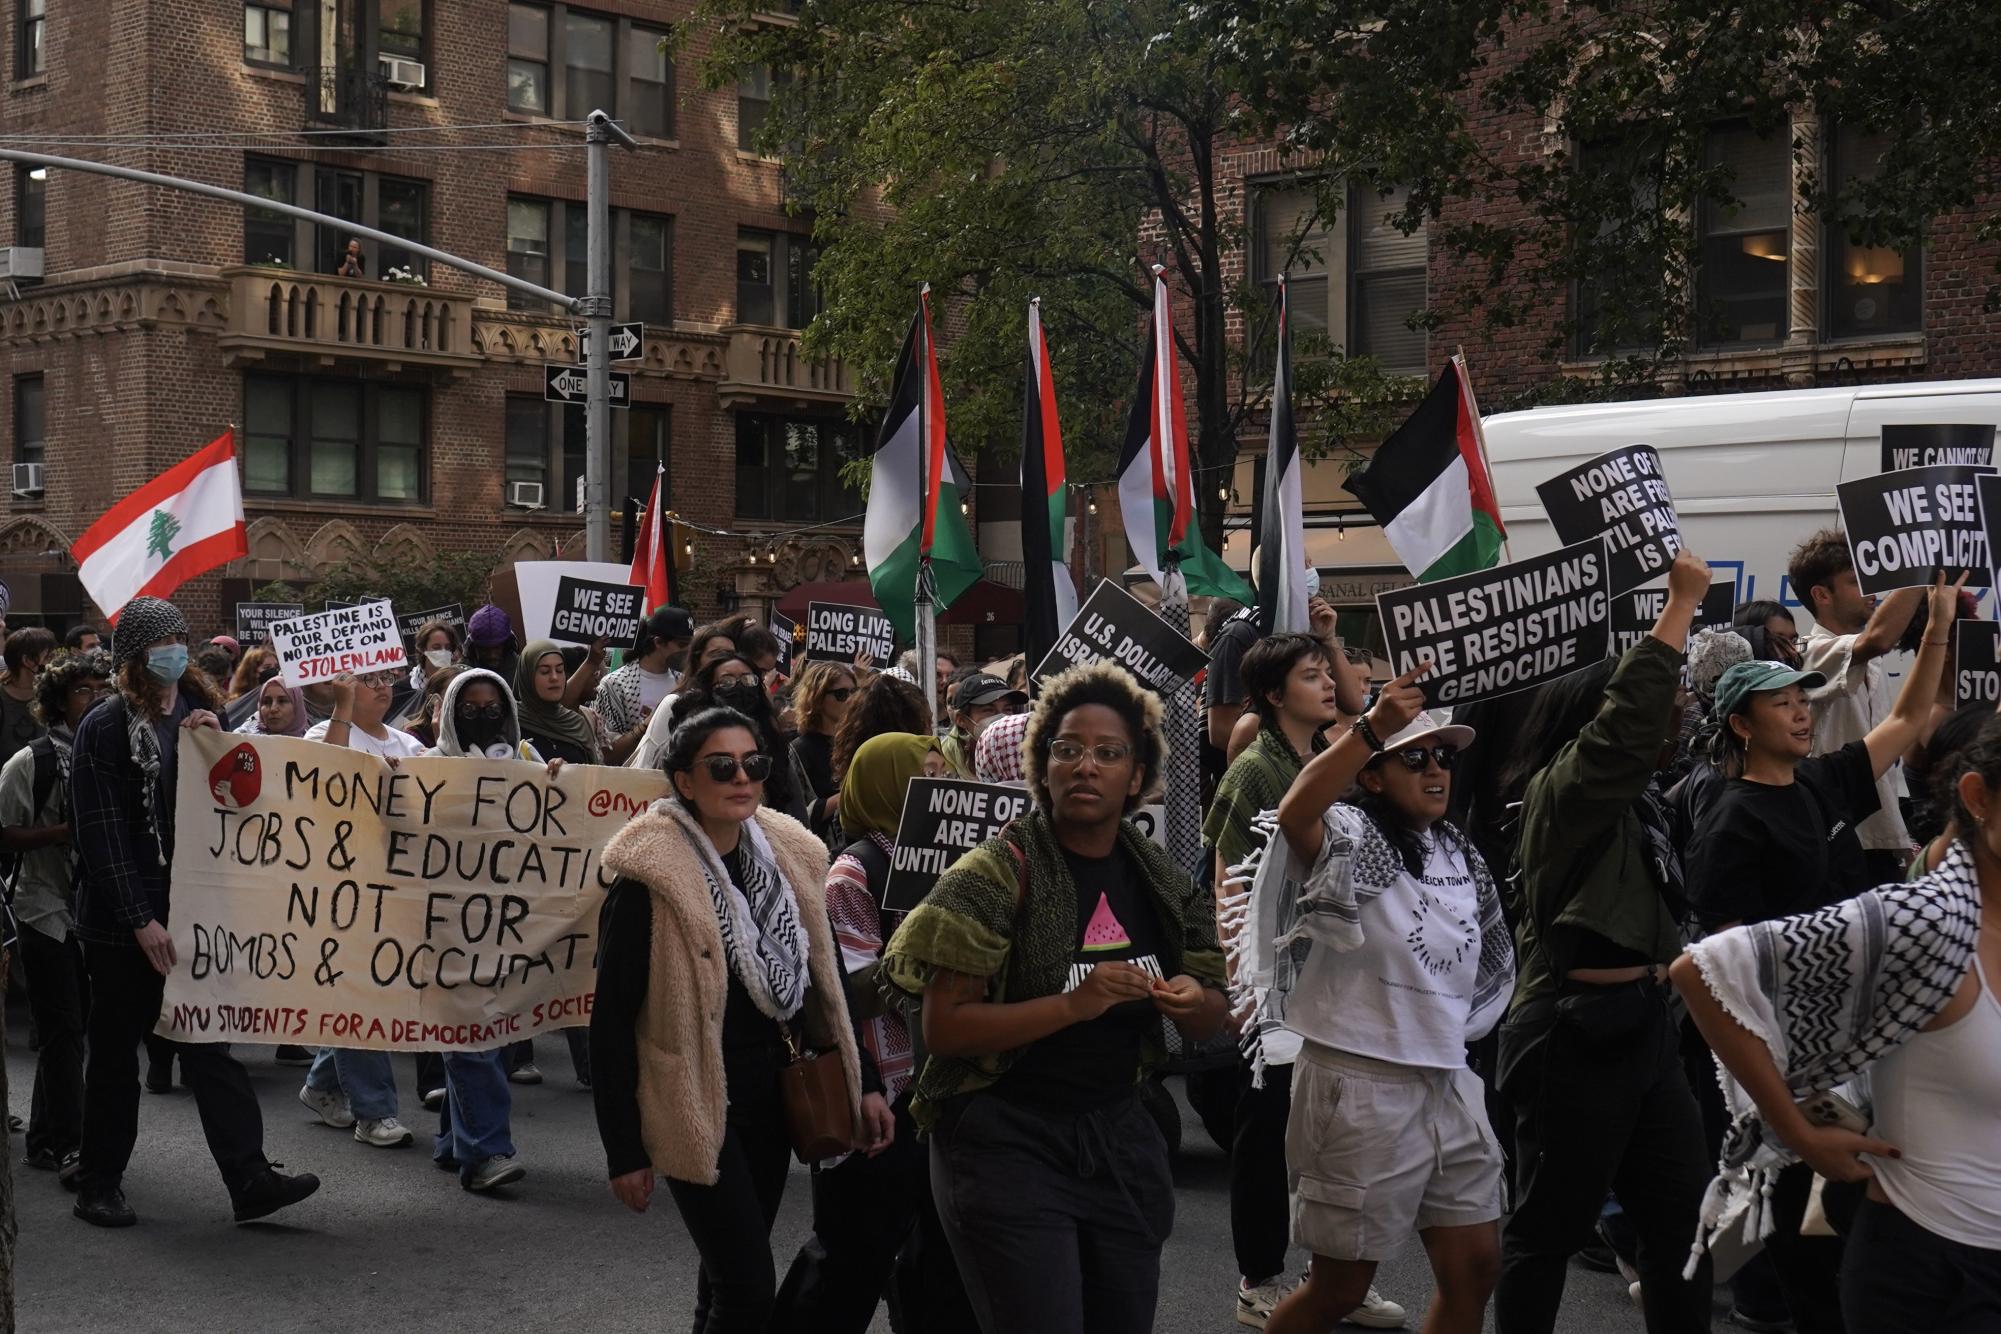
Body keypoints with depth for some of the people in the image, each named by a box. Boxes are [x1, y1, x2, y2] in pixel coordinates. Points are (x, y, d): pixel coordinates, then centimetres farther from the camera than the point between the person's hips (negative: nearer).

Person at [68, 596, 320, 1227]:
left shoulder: (196, 712, 9)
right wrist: (141, 921, -15)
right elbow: (101, 835, -11)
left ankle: (250, 1179, -3)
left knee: (209, 1045, 1)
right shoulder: (104, 729, -7)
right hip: (122, 920, -4)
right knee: (115, 1051, 7)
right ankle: (98, 1184, 19)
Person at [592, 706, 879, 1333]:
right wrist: (624, 1151, -13)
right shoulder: (651, 879, -16)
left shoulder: (791, 854, 3)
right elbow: (612, 1021, -13)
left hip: (773, 1091, 6)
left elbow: (824, 982, 13)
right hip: (696, 1104, -6)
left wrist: (861, 1084, 8)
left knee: (731, 1274, 16)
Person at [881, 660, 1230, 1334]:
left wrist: (1193, 1001, -10)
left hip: (1118, 1135, 6)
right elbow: (943, 1028, -17)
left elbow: (1213, 1017, 14)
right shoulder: (997, 875, -11)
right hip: (1007, 1142, -6)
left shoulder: (1160, 881, 5)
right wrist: (1073, 1004, -28)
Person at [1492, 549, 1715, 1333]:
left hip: (1643, 1023, 9)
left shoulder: (1631, 795, 12)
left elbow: (1659, 717, 24)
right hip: (1575, 1031, -9)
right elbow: (1632, 708, -22)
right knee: (1549, 1225, 2)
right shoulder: (1564, 787, -13)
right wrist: (1682, 602, -18)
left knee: (1681, 1216, 11)